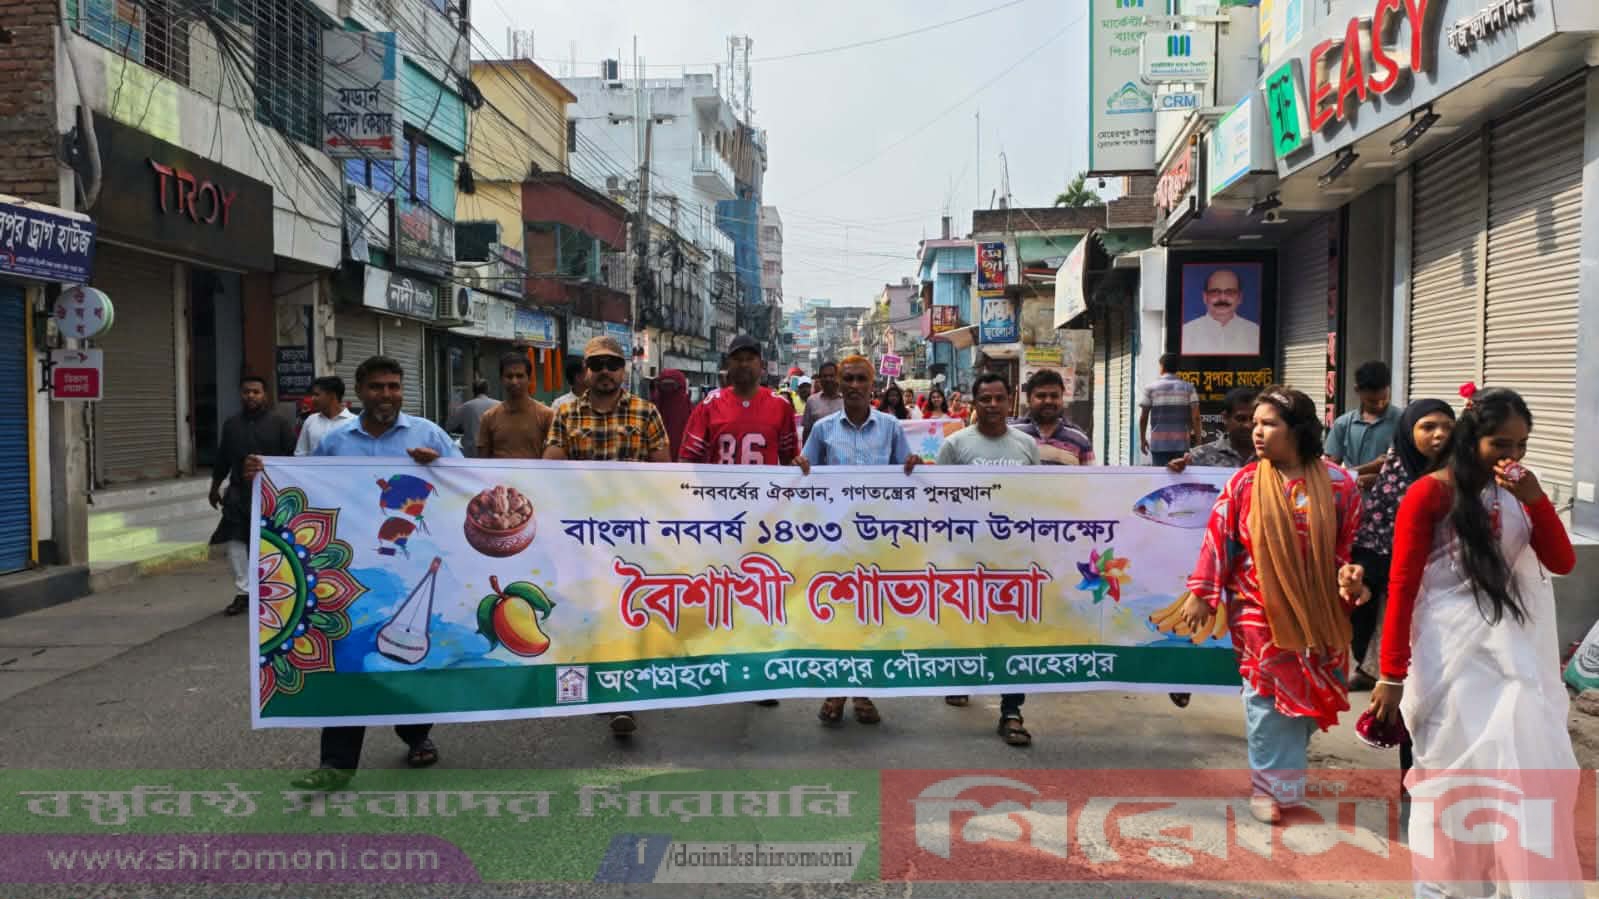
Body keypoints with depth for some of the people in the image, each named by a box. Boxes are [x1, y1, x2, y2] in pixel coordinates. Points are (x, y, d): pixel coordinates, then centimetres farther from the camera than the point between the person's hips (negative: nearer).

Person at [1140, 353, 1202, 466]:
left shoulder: (1151, 388, 1)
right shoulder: (1188, 388, 3)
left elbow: (1143, 417, 3)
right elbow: (1195, 417, -3)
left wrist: (1142, 440, 13)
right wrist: (1198, 440, 4)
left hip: (1158, 444, -1)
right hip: (1181, 443, 1)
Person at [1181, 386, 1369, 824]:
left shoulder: (1338, 483, -4)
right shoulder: (1244, 483, -6)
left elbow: (1349, 543, 4)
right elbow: (1217, 539, -5)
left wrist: (1350, 575, -14)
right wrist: (1201, 593, -7)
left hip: (1317, 611, 2)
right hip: (1259, 609, -2)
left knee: (1307, 695, 13)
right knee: (1269, 697, 2)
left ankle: (1287, 772, 35)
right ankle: (1270, 786, 16)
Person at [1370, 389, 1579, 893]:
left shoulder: (1514, 493, 8)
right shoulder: (1430, 494, -11)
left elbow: (1562, 563, 2)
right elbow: (1401, 587, -12)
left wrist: (1534, 498, -12)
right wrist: (1392, 675, -14)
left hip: (1513, 656, 5)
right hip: (1452, 659, -5)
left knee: (1528, 775, 8)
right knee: (1449, 777, 7)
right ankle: (1439, 887, 25)